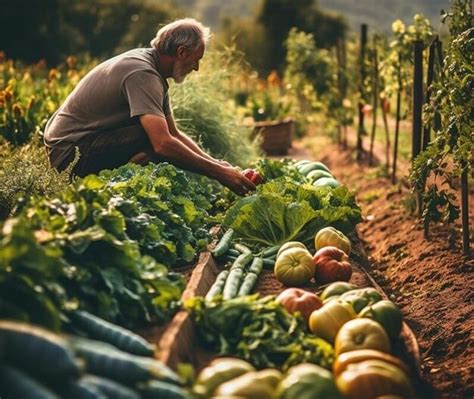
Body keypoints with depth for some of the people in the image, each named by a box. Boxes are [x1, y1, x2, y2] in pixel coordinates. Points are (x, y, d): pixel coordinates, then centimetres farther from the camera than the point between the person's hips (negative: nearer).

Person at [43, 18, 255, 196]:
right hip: (71, 150, -10)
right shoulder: (142, 74, -21)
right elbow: (164, 143, -32)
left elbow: (174, 133, 13)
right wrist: (218, 172, -26)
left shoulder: (147, 61, 10)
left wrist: (215, 163, 2)